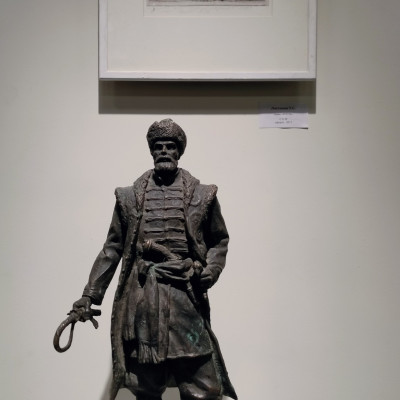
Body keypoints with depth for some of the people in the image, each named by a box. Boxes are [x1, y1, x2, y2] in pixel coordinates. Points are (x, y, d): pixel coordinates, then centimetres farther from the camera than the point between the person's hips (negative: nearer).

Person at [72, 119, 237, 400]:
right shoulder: (129, 197, 9)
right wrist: (91, 294, 6)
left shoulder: (202, 196, 6)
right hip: (141, 299, 1)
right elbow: (113, 248, 10)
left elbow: (219, 240, 14)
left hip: (186, 295, -1)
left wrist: (212, 269, -5)